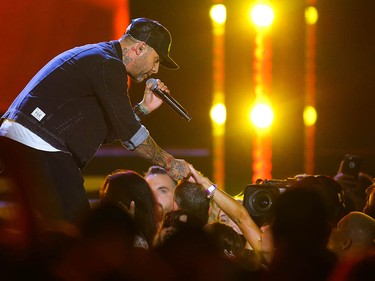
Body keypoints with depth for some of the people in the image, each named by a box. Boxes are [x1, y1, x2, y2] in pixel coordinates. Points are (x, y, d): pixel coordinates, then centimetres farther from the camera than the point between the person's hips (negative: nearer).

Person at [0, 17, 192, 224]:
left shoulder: (94, 56, 23)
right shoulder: (109, 65, -9)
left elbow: (107, 132, 24)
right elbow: (129, 133, -9)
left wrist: (144, 107, 17)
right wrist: (169, 163, 1)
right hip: (39, 147, -11)